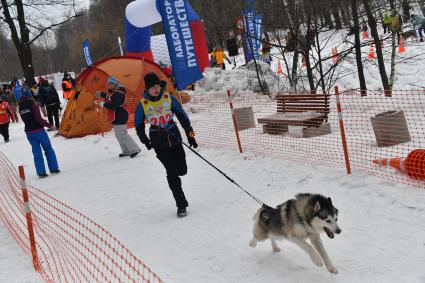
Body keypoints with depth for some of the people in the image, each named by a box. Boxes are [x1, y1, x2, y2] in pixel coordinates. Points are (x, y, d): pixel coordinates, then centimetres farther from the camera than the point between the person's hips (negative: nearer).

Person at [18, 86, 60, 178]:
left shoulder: (21, 107, 3)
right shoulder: (33, 105, -14)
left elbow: (25, 120, 12)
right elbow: (39, 119, -18)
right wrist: (50, 126, -12)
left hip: (29, 132, 5)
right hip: (39, 130, -5)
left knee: (37, 153, 10)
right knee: (48, 150, 10)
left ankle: (41, 172, 8)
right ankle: (54, 168, 11)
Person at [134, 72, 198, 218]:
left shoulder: (168, 98, -3)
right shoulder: (143, 104, -6)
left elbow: (182, 115, 4)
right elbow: (139, 125, 6)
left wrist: (190, 134, 0)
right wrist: (145, 140, -6)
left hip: (175, 138, 2)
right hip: (159, 143, -2)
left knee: (182, 170, 3)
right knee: (172, 173, -9)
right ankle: (181, 205, -1)